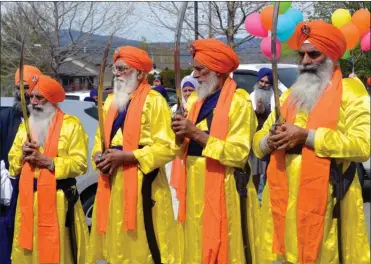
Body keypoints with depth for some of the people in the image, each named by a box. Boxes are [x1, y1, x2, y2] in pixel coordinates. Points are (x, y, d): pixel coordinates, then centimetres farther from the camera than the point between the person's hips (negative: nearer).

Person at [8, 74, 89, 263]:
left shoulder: (71, 125, -3)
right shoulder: (25, 126, 16)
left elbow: (80, 163, -11)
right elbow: (12, 163, 15)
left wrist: (49, 162, -19)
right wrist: (22, 155, -6)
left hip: (58, 197, -5)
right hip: (28, 196, 5)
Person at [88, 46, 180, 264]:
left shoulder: (154, 101, -8)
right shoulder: (111, 101, 17)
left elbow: (167, 147, -15)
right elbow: (100, 139, 24)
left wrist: (125, 157, -18)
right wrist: (99, 155, 1)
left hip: (142, 184, -7)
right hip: (112, 184, 7)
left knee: (144, 246, -5)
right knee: (115, 245, 11)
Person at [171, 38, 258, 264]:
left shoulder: (239, 103, -9)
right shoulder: (196, 100, 14)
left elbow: (238, 154, -18)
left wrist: (196, 133, -18)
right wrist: (182, 137, -5)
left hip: (223, 191, -7)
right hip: (195, 189, 7)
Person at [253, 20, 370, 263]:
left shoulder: (350, 91, -2)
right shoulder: (289, 95, 19)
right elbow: (258, 143, 18)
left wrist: (306, 136, -18)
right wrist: (271, 140, -7)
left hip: (325, 203, -5)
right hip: (283, 202, 6)